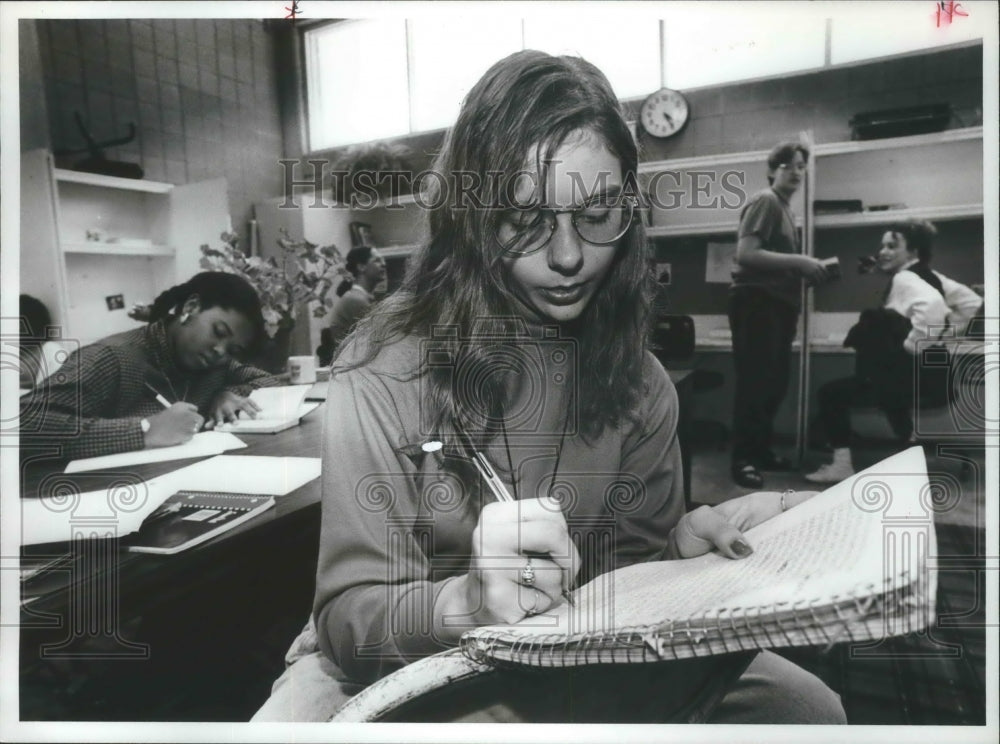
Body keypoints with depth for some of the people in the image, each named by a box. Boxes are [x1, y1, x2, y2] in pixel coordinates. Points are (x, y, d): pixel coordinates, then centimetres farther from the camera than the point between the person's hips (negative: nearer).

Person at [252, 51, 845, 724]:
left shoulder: (639, 382, -5)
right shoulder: (388, 364, -20)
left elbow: (623, 566, 2)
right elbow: (351, 613, -17)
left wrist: (680, 547, -19)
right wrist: (468, 600, -38)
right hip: (399, 666, -4)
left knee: (811, 708, -4)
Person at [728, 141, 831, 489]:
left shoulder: (784, 207, 22)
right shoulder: (765, 201, -6)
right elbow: (745, 254, -19)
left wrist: (806, 269, 16)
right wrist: (798, 261, -19)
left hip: (778, 304, 10)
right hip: (756, 302, -9)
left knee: (775, 382, 11)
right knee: (754, 382, -9)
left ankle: (761, 449, 21)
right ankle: (743, 459, -3)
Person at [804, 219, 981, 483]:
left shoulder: (904, 279, -13)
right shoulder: (928, 276, 15)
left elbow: (933, 304, -34)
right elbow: (971, 300, 19)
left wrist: (913, 344, -24)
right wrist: (945, 332, 16)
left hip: (919, 378, -10)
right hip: (926, 375, 10)